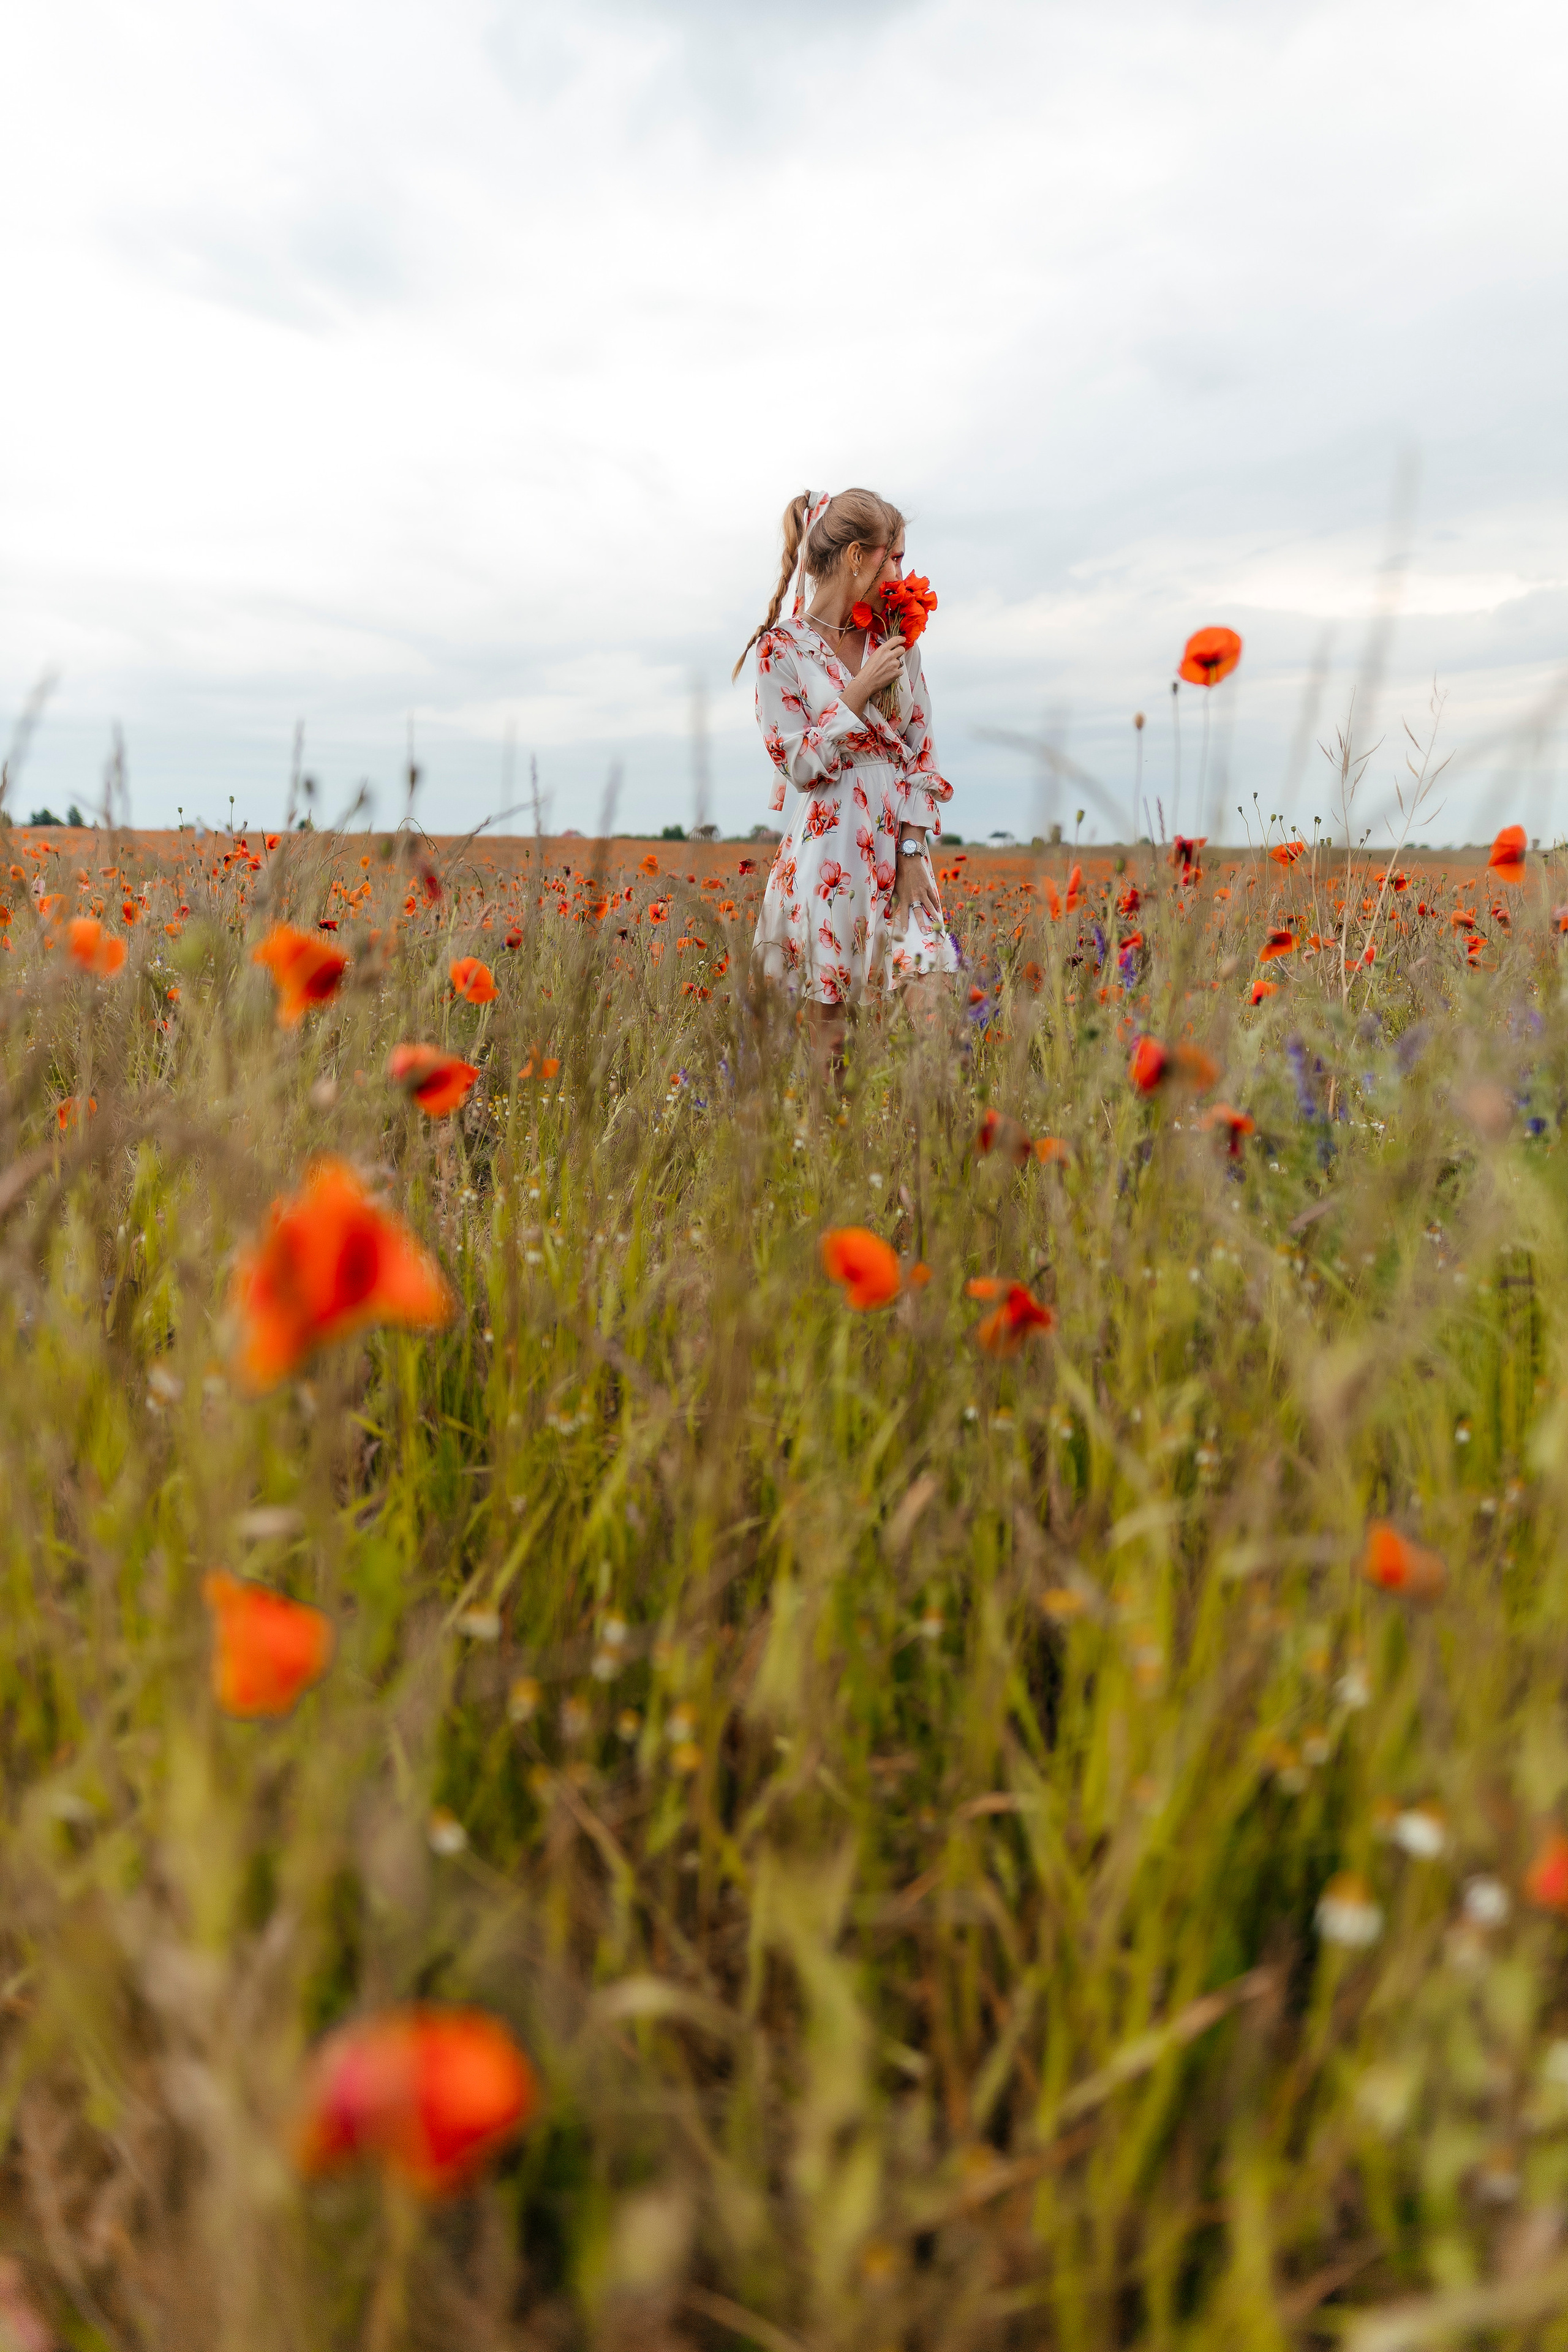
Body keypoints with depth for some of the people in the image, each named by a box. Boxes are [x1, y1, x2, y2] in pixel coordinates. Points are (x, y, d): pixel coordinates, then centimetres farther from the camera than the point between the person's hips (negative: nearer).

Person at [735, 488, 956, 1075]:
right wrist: (859, 691, -11)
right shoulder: (783, 647, -2)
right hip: (829, 851, -4)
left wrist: (913, 853, -3)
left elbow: (922, 749, 8)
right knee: (828, 1019, 3)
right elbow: (799, 765, -6)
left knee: (929, 1007, -10)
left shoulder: (896, 638, 11)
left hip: (899, 846, 4)